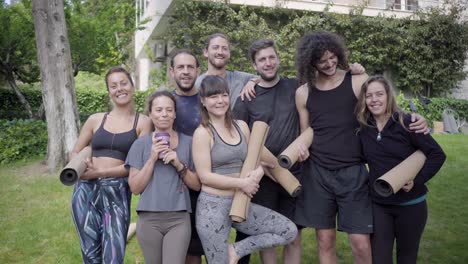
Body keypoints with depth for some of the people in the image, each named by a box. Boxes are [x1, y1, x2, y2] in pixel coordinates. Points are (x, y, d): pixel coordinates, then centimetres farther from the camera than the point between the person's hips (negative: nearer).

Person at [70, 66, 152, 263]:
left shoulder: (143, 122, 1)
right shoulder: (96, 119, 10)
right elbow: (75, 152, 17)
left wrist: (101, 172, -13)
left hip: (118, 192, -2)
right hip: (87, 190, 3)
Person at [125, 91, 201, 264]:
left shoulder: (188, 142, 4)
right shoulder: (141, 144, 3)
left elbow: (197, 185, 5)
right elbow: (135, 188, -1)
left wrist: (179, 165, -11)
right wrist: (152, 158, -11)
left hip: (179, 218, 0)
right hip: (149, 219, 1)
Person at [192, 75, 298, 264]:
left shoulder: (241, 126, 7)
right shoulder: (202, 133, -10)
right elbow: (205, 176, -14)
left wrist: (258, 172, -8)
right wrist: (242, 183, -15)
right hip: (212, 206, -6)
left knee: (289, 231, 2)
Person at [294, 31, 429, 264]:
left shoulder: (358, 82, -1)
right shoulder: (303, 93, 4)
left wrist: (414, 120, -14)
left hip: (352, 173, -1)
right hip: (317, 173, 2)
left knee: (361, 243, -3)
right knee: (325, 242, 9)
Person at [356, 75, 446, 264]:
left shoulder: (406, 123, -12)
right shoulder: (363, 128, -3)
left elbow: (437, 155, -9)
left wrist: (417, 181, -18)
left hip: (411, 205, -2)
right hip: (378, 205, 2)